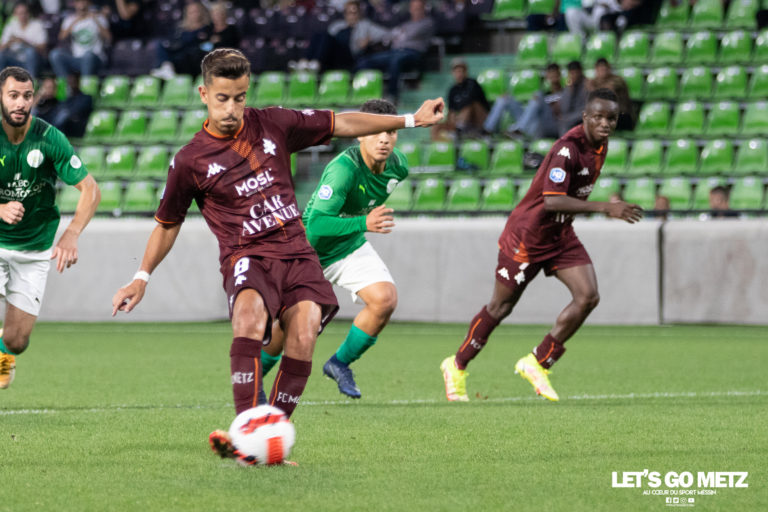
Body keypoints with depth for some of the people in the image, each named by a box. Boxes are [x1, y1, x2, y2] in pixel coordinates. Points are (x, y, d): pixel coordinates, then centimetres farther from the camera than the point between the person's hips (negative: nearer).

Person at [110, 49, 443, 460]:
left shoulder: (273, 125, 8)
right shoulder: (190, 161, 2)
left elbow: (341, 124, 16)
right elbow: (167, 223, 16)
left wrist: (411, 120, 16)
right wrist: (141, 278, 11)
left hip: (296, 252, 3)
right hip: (246, 256, -3)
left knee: (304, 331, -25)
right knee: (249, 313, -36)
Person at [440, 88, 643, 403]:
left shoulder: (599, 146, 1)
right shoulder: (567, 149, -27)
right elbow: (551, 200, -36)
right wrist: (605, 208, -39)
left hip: (560, 235, 8)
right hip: (527, 235, -8)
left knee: (588, 297, -10)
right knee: (501, 306, 5)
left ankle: (538, 364, 3)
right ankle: (457, 366, 26)